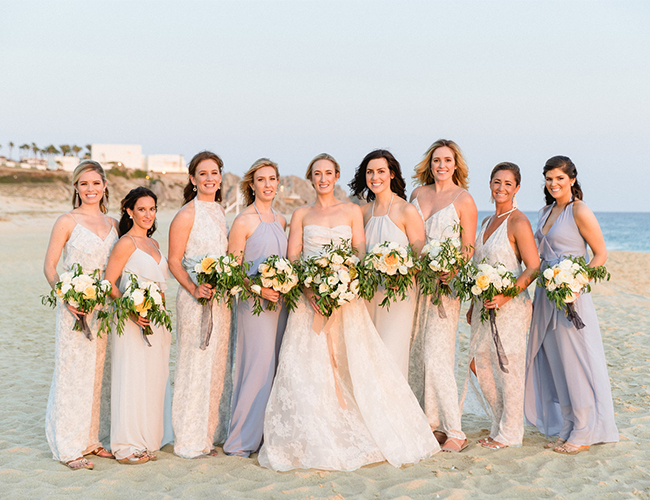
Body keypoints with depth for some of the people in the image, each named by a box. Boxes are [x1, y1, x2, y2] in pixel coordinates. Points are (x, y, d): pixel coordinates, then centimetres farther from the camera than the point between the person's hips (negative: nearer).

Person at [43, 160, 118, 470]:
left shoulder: (111, 224, 11)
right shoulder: (67, 222, -3)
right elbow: (49, 267, -5)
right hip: (75, 308, -5)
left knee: (97, 373, 10)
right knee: (73, 372, -3)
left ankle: (91, 439, 20)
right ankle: (69, 447, 5)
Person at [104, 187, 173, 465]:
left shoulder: (153, 243, 14)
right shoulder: (126, 243, -10)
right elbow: (108, 283, -13)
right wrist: (131, 311, -23)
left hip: (156, 322, 8)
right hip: (134, 322, -8)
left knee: (155, 379, 12)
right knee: (133, 379, -3)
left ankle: (148, 439, 23)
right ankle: (127, 447, 6)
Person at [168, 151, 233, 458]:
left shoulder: (219, 211, 13)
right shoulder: (187, 214, -9)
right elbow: (174, 262, -10)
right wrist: (194, 289, -23)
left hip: (220, 298, 7)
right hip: (195, 299, -7)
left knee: (216, 365, 13)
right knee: (195, 365, -2)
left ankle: (210, 432, 25)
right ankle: (190, 441, 8)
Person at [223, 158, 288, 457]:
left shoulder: (280, 221, 13)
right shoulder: (243, 222, -7)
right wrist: (259, 288, -20)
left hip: (280, 302, 7)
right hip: (254, 304, -7)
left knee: (275, 368, 9)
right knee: (257, 366, -6)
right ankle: (242, 439, 5)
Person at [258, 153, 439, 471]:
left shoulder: (352, 212, 11)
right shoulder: (301, 215, 11)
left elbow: (361, 255, 5)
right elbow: (291, 260, 4)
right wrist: (308, 288, -14)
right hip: (309, 298, 0)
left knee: (353, 362, -6)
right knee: (308, 368, -7)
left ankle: (360, 438, 4)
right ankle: (317, 442, -1)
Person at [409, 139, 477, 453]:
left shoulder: (463, 199, -2)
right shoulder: (418, 194, 13)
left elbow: (468, 249, -4)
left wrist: (451, 272, -21)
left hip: (446, 284, -6)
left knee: (436, 358, -11)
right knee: (418, 356, 7)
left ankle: (455, 432, -5)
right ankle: (430, 423, 17)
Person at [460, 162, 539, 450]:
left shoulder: (518, 222, -10)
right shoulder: (487, 222, 14)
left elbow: (533, 268, -15)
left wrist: (507, 294, -26)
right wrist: (474, 305, 18)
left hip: (510, 306, -8)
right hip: (485, 307, 8)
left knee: (507, 366, -1)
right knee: (478, 364, 10)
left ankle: (509, 433, 12)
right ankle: (501, 424, 25)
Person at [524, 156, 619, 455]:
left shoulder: (579, 211, -10)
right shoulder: (546, 212, 13)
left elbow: (600, 254, -9)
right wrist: (539, 293, 11)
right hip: (546, 295, 8)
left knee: (575, 362, -2)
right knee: (552, 361, 10)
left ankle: (584, 433, 9)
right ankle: (566, 427, 21)